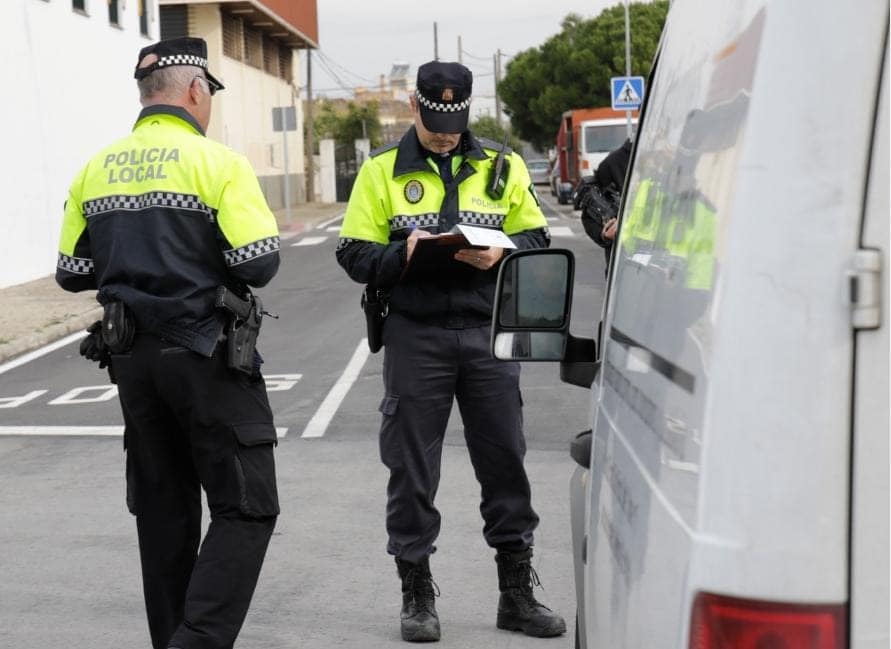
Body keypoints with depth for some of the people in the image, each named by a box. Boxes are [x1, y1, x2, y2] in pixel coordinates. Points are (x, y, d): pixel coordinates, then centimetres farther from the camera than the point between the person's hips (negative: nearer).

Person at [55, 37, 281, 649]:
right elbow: (259, 264, -16)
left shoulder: (96, 170, 7)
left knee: (164, 509, 16)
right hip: (206, 354, -6)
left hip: (131, 356, 6)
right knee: (246, 509, 0)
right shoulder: (217, 162, -10)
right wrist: (206, 259, 5)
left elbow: (72, 271, 11)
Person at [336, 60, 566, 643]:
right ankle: (417, 594, 17)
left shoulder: (502, 166, 9)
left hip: (488, 333, 1)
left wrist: (500, 254, -12)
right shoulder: (382, 171, 5)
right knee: (412, 468, 3)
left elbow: (536, 240, 10)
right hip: (414, 336, -1)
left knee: (505, 459, 6)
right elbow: (355, 255, 2)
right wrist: (403, 253, -18)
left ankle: (517, 591, 19)